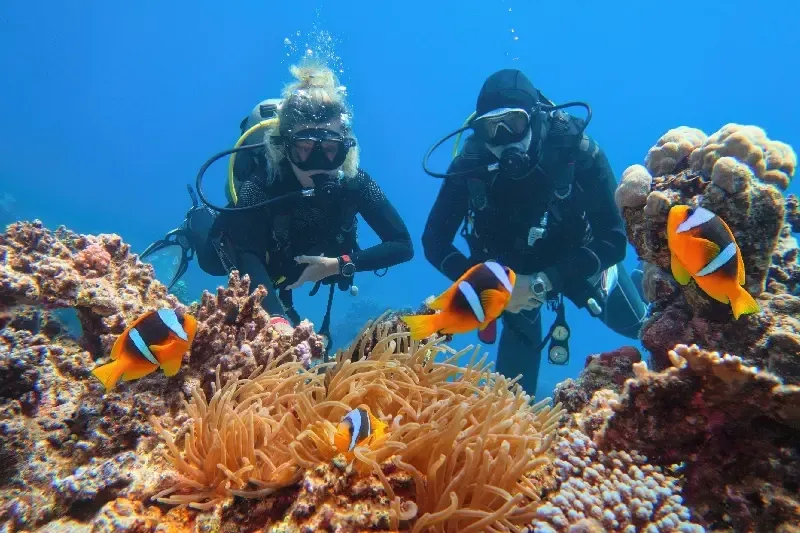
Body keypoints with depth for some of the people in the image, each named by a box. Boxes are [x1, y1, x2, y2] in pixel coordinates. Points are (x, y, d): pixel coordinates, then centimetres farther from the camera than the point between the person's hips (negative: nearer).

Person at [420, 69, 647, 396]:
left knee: (639, 328, 25)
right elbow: (434, 243, -21)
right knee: (513, 391, 9)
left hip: (582, 262, 0)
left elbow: (614, 241, -30)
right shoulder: (470, 165, -29)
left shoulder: (576, 149, -32)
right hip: (514, 276, 1)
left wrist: (543, 282, -38)